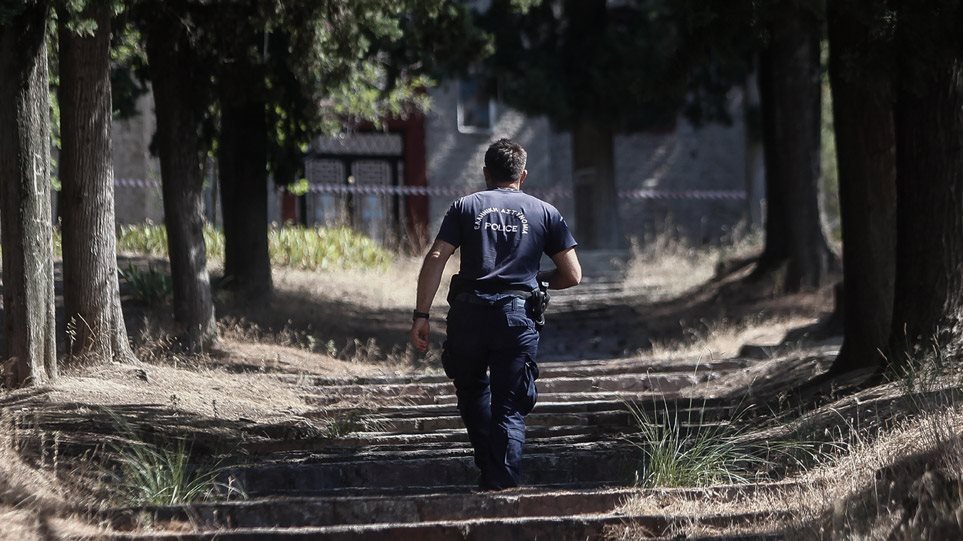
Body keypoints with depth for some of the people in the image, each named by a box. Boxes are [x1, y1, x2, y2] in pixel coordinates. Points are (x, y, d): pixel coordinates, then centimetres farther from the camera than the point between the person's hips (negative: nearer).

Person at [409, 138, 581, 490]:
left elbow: (435, 259, 0)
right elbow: (572, 275, 11)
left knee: (472, 391, 22)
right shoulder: (544, 213, 15)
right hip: (518, 315, -1)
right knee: (509, 406, 3)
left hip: (469, 310, 1)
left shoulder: (466, 207, 14)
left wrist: (421, 315, -2)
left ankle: (490, 471, 14)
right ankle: (504, 481, -10)